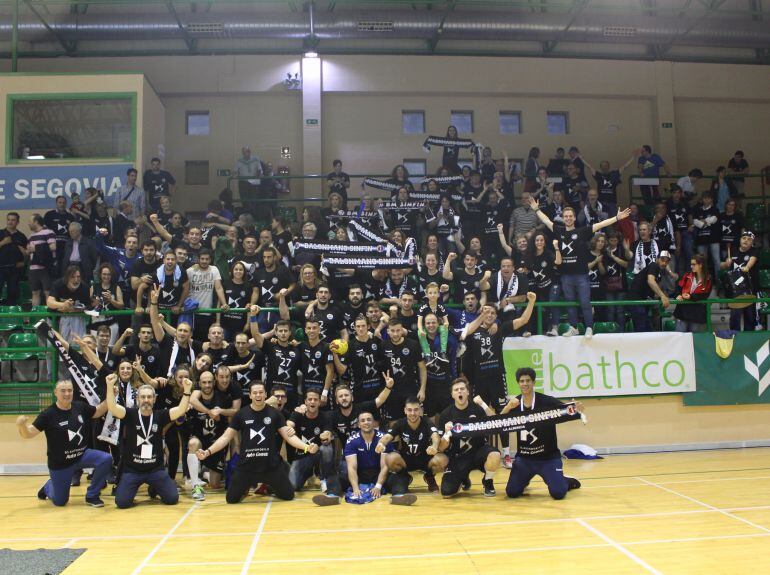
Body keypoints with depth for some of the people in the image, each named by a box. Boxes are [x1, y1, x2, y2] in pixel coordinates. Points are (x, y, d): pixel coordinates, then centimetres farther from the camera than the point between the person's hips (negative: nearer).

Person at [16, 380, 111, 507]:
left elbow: (98, 412, 12)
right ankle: (48, 487, 45)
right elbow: (28, 434, -19)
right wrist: (21, 425, -41)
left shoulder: (81, 407, -6)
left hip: (82, 455, 3)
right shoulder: (48, 414, -18)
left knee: (106, 459, -24)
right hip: (60, 464, -3)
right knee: (60, 502, 7)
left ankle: (92, 496, -4)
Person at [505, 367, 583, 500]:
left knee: (558, 493, -16)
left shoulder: (547, 401, -14)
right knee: (511, 492, -3)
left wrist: (576, 409, -38)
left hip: (548, 456, -3)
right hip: (524, 457, 3)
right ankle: (524, 479, 32)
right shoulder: (514, 403, -4)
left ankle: (567, 481, 21)